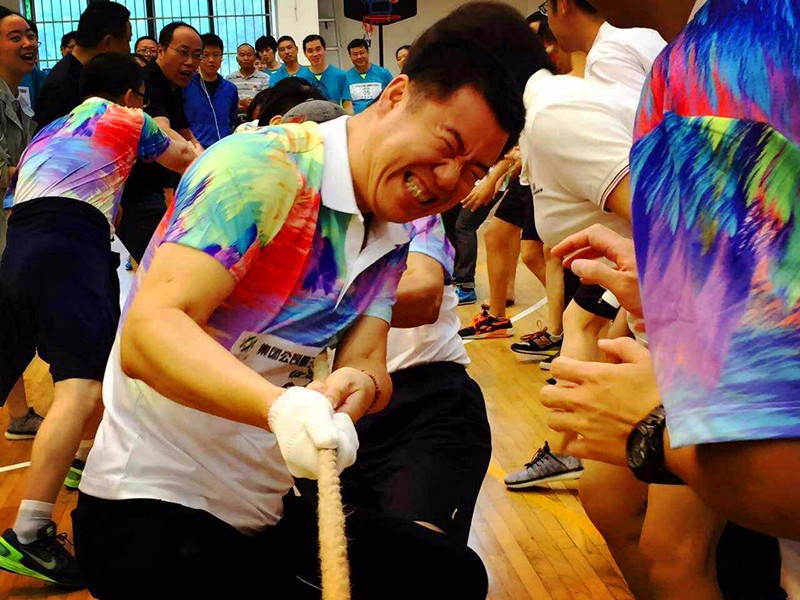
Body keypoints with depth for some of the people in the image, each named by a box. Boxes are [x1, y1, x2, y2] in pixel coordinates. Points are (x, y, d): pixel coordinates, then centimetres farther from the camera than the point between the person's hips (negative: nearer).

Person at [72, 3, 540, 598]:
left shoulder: (390, 237, 7)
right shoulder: (264, 167, -18)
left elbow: (364, 363, -4)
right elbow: (149, 331, -28)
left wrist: (360, 385, -29)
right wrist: (280, 405, -45)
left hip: (270, 506, 7)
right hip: (152, 503, -7)